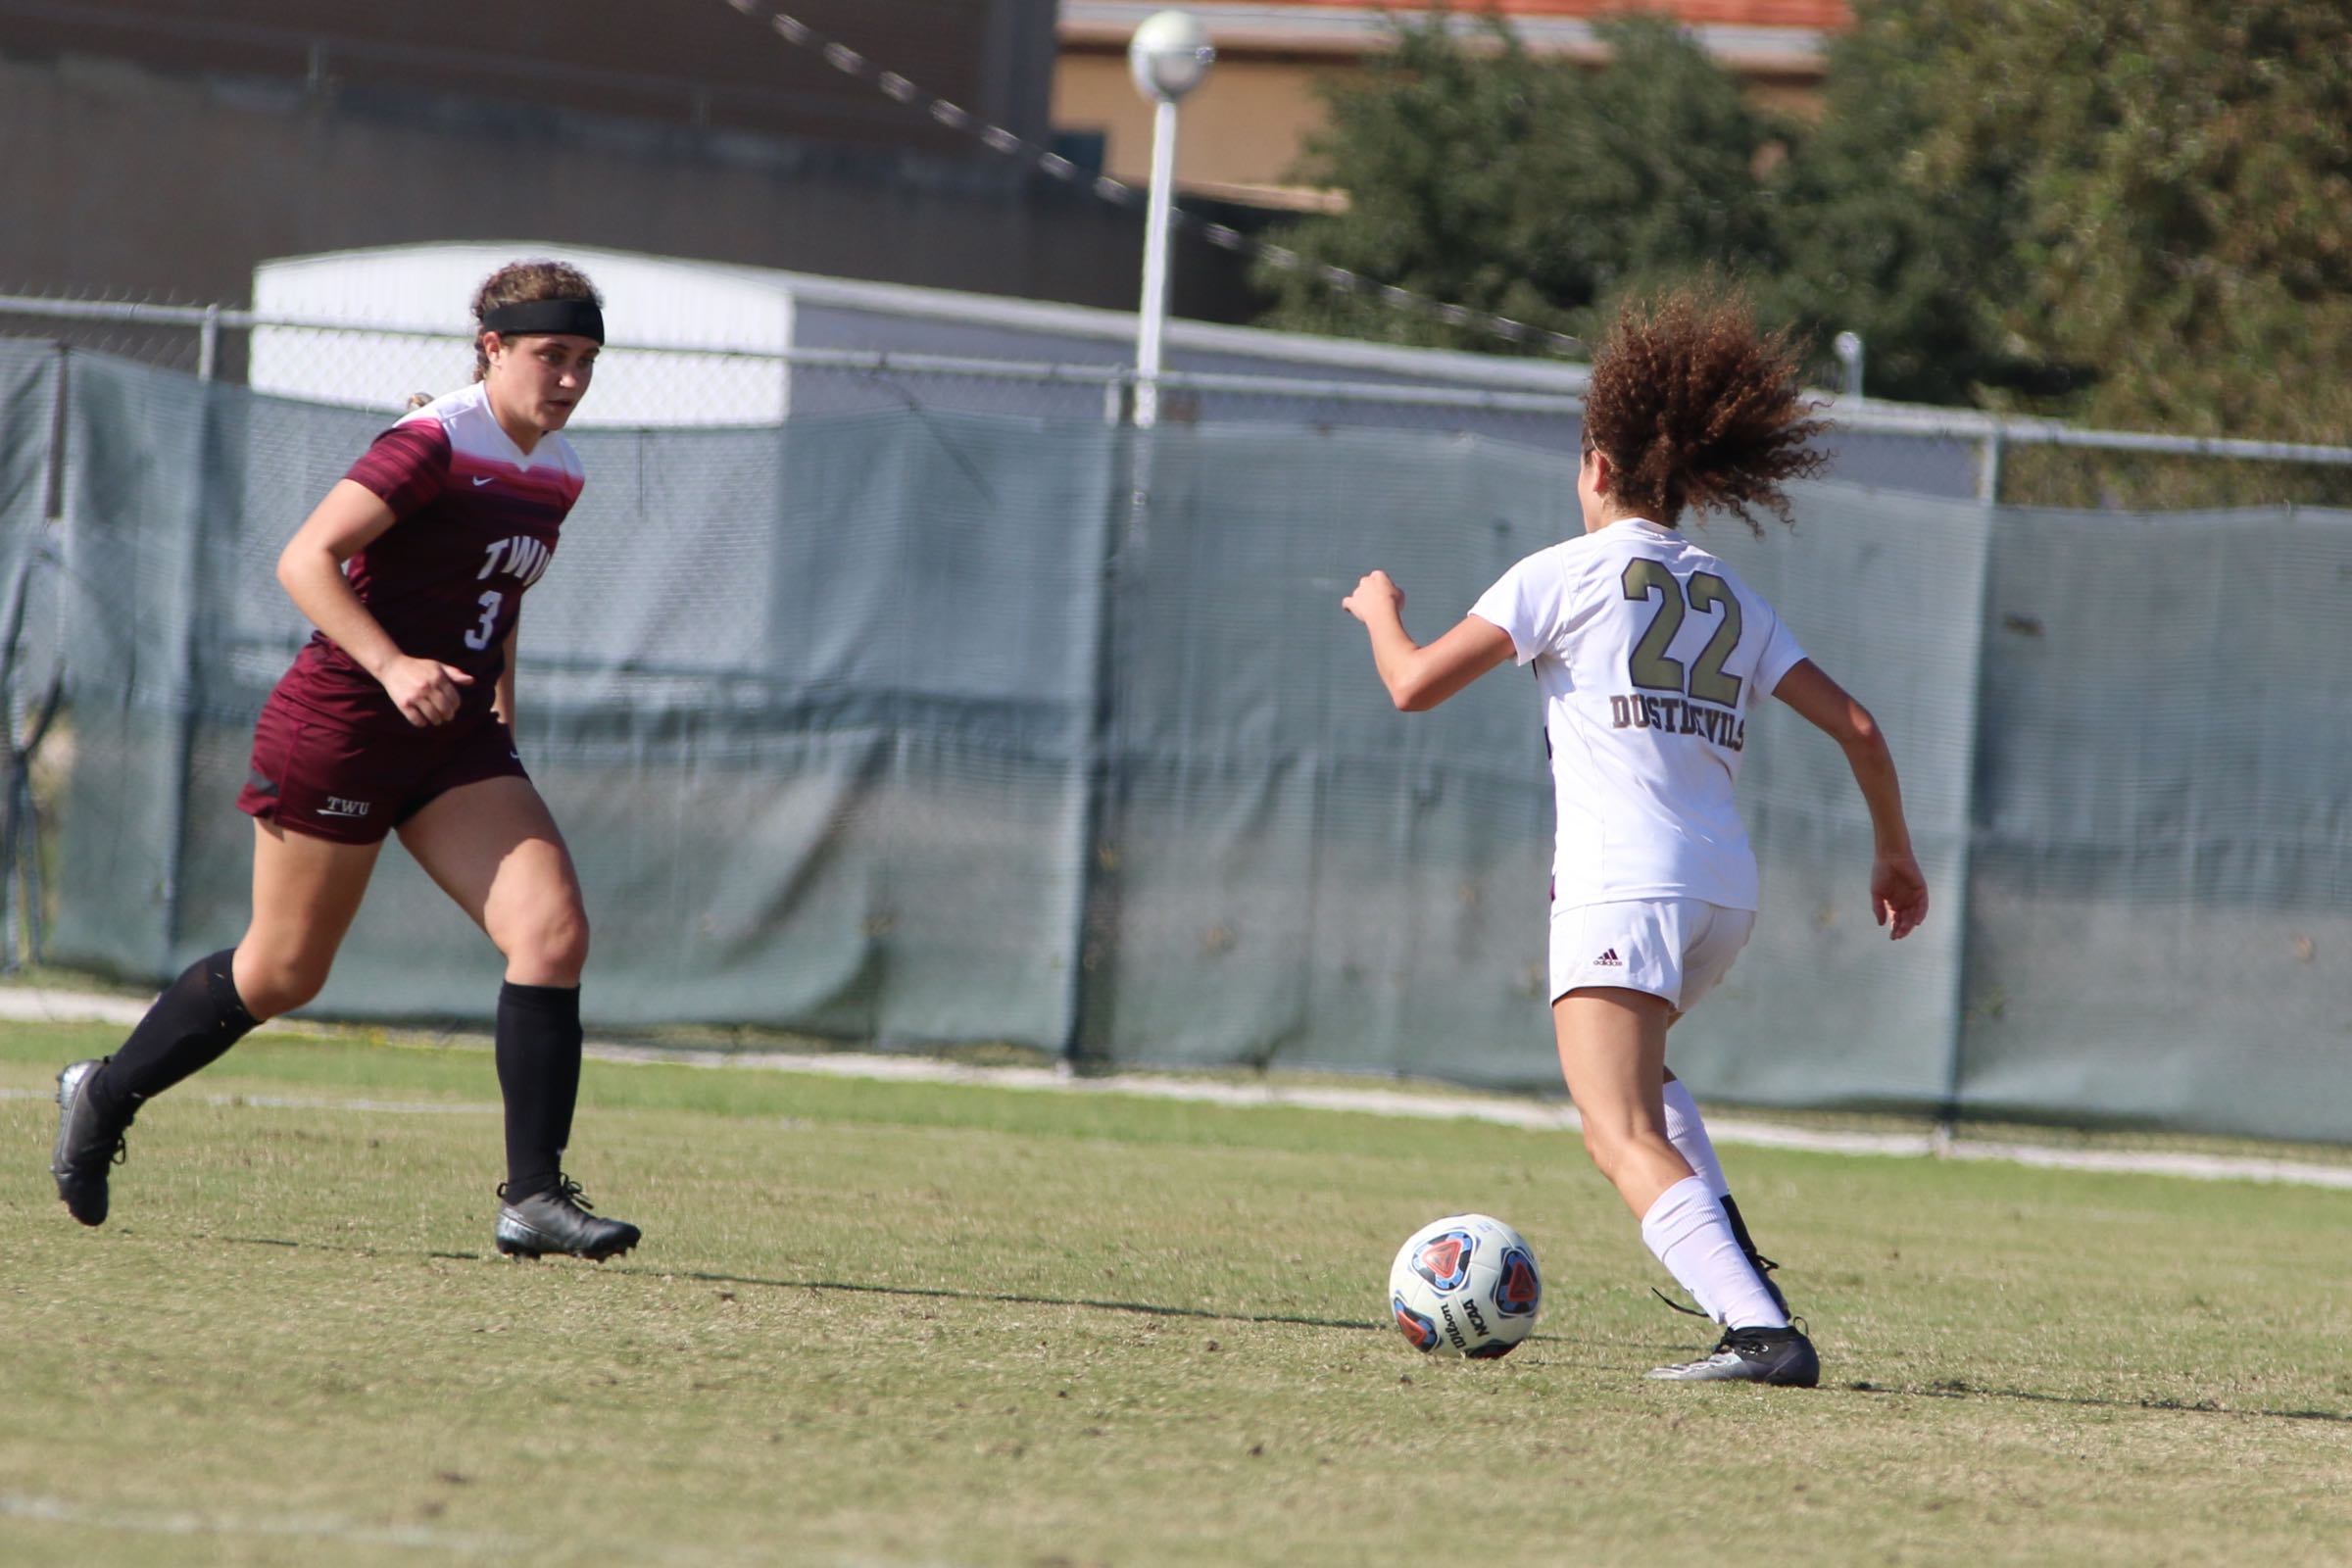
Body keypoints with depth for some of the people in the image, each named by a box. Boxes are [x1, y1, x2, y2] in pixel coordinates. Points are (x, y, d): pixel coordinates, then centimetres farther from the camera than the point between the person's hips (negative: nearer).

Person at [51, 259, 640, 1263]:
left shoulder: (556, 476, 9)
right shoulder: (435, 445, -17)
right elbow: (305, 559, -22)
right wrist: (393, 668, -31)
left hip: (458, 741, 7)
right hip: (340, 729, -7)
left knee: (553, 932, -13)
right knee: (283, 972, 5)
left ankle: (533, 1196, -12)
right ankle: (103, 1096, 30)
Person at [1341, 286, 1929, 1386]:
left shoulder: (1568, 574, 2)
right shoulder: (1731, 600, 17)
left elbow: (1415, 685, -2)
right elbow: (1855, 727, 15)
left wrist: (1381, 612, 19)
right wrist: (1895, 853, 28)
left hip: (1621, 882, -7)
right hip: (1726, 886, 7)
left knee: (1625, 1138, -17)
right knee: (1631, 1074, 34)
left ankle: (1761, 1329, -36)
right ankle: (1730, 1261, 14)